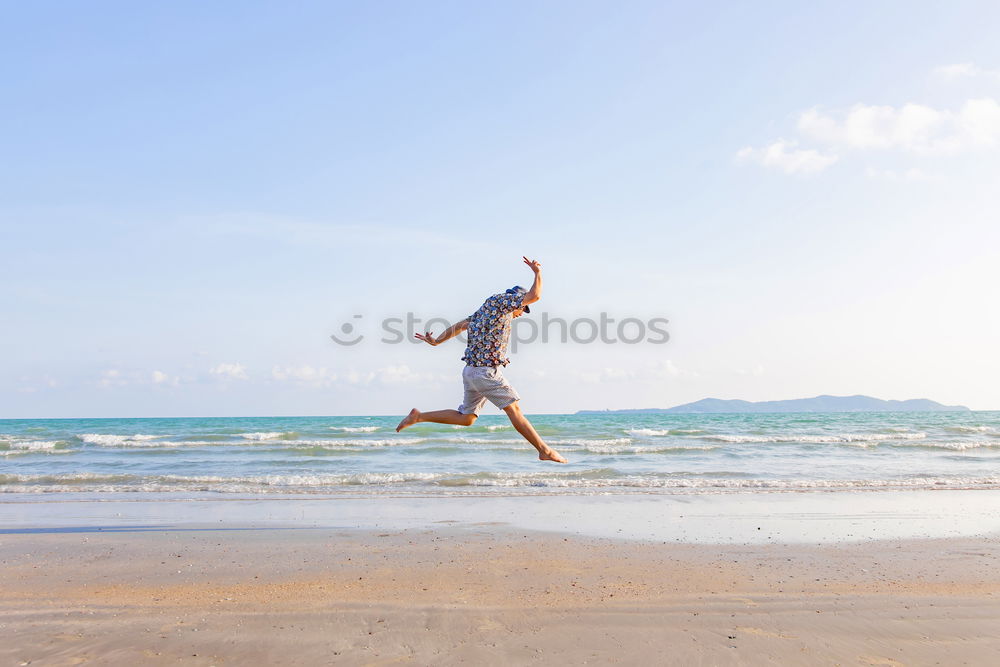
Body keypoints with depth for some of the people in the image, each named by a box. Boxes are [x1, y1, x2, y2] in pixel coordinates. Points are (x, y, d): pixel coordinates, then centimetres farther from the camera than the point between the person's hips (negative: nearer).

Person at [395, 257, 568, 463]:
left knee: (466, 418, 15)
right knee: (515, 410, -9)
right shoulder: (499, 300, -5)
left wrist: (436, 341, 34)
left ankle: (418, 416, 18)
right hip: (487, 371, -9)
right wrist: (538, 272, 6)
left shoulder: (484, 310, 20)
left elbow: (459, 326, 26)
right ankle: (545, 451, -10)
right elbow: (534, 295, -10)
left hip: (471, 371, 9)